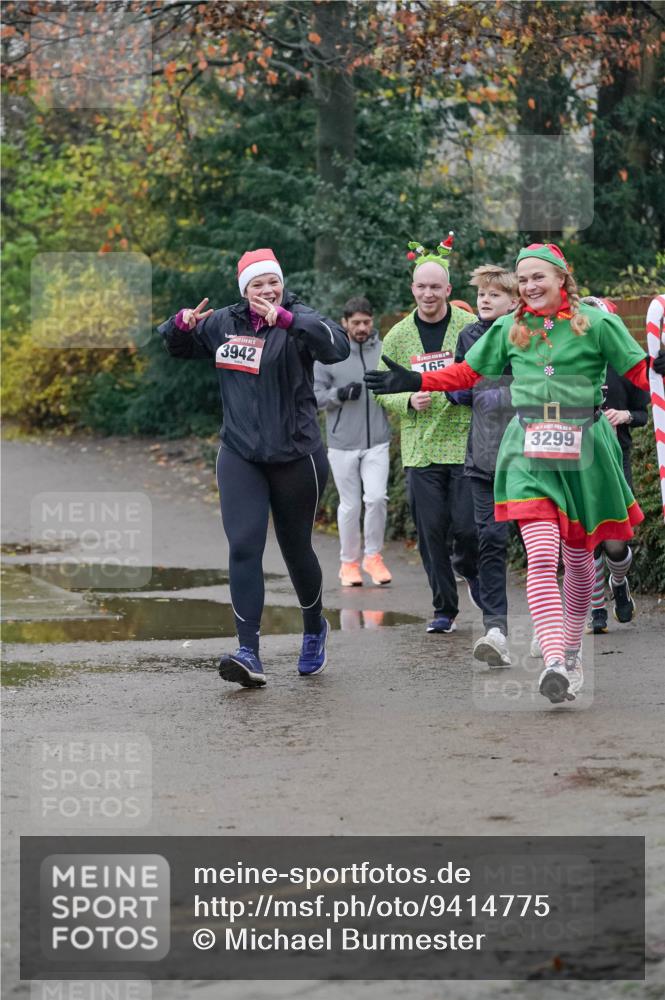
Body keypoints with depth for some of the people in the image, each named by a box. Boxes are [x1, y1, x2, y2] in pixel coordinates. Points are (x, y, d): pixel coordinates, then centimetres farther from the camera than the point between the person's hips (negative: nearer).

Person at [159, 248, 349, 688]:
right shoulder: (223, 323, 6)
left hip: (296, 457, -3)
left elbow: (338, 346, -30)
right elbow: (178, 346, 22)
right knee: (244, 547, -12)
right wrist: (184, 323, -3)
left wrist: (285, 319, -42)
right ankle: (249, 652, -15)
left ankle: (315, 629, 39)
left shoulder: (298, 321, -9)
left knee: (296, 549, 11)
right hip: (240, 457, 3)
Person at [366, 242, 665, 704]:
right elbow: (466, 373, 20)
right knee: (542, 556, -15)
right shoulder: (511, 328, 10)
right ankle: (555, 661, -25)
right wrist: (414, 381, 13)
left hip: (584, 449, -1)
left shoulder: (596, 323, 0)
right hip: (530, 450, 1)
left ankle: (572, 648, 32)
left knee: (579, 556, 11)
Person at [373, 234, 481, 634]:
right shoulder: (398, 336, 7)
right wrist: (408, 400, -9)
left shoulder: (470, 327, -1)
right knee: (432, 532, 2)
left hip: (466, 442, -2)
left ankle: (471, 570, 28)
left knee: (468, 524, -6)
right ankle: (445, 609, 13)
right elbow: (381, 390, 11)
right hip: (420, 448, 2)